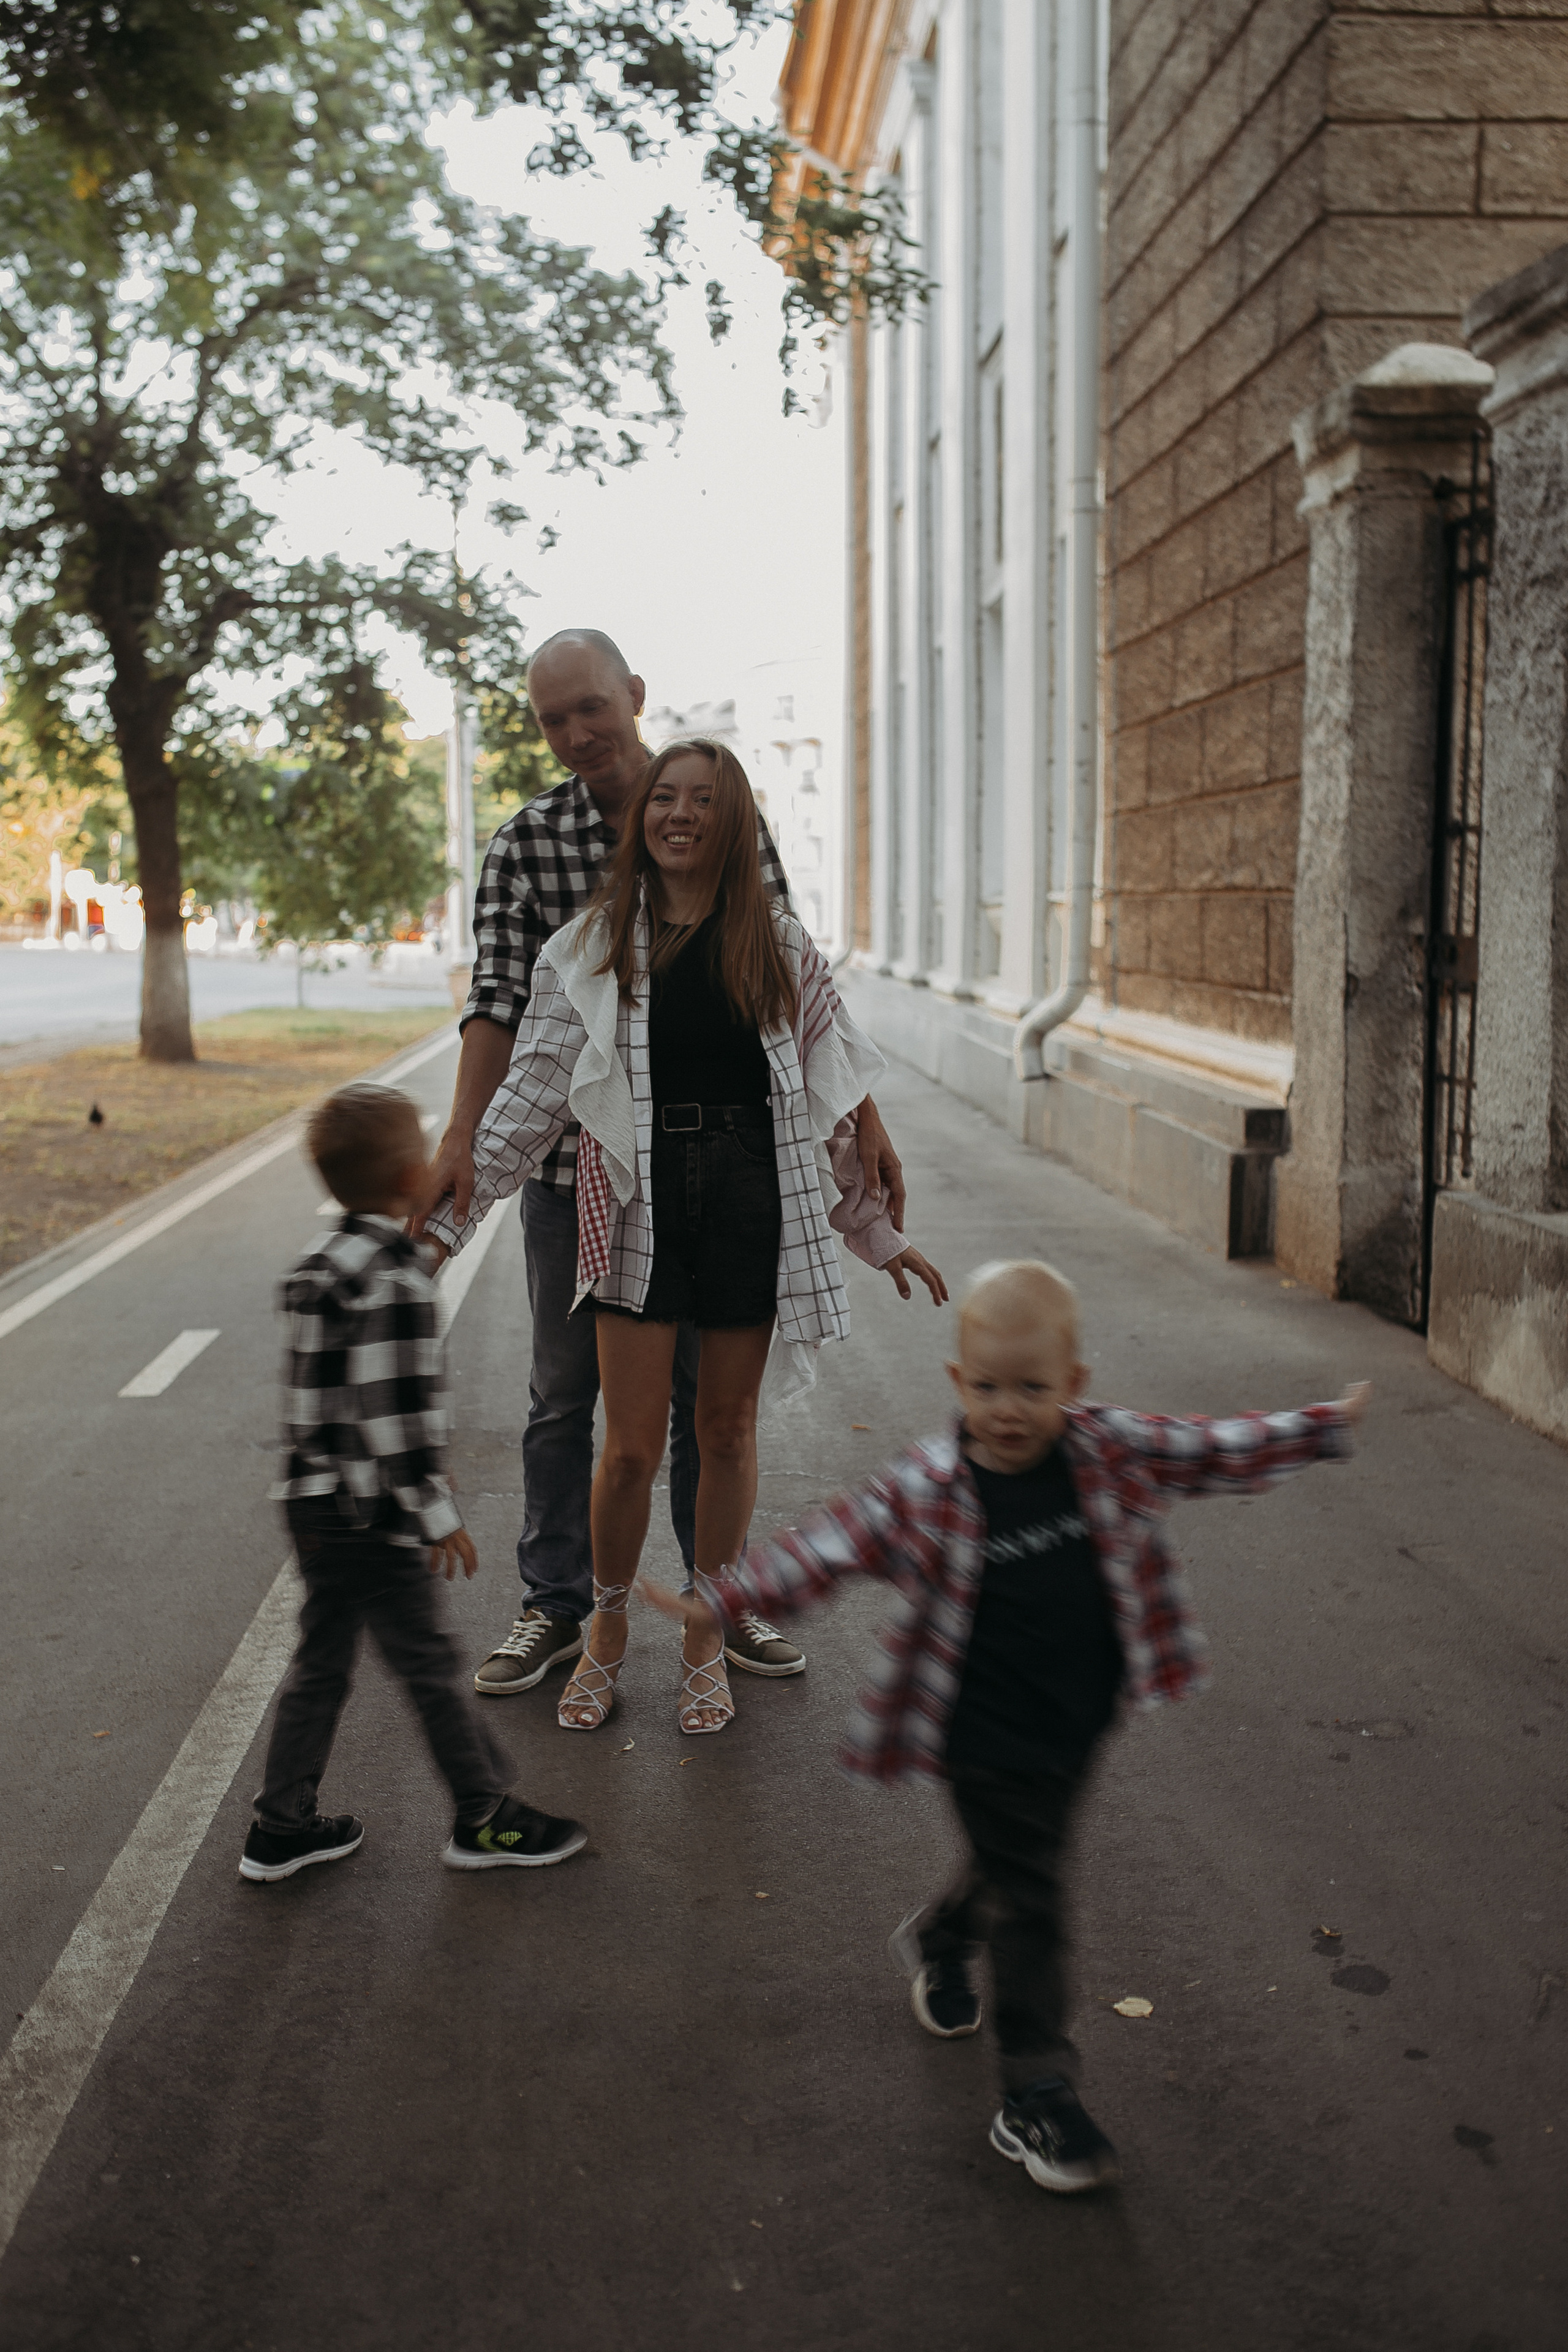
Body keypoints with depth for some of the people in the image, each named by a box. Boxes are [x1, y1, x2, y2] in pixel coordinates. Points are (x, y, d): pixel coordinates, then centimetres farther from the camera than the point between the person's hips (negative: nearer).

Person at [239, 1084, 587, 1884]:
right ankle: (485, 1818, 17)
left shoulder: (326, 1258, 9)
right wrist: (436, 1511, -14)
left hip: (316, 1505, 9)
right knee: (430, 1665, 3)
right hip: (371, 1516, -9)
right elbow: (392, 1411, -23)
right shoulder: (392, 1279, -21)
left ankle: (281, 1826, 26)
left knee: (321, 1662, 17)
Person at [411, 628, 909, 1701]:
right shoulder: (525, 843, -4)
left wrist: (863, 1118, -1)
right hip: (572, 1158, 0)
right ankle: (556, 1610, 23)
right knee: (564, 1393, 9)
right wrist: (462, 1140, -25)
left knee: (710, 1391, 11)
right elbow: (501, 1000, -12)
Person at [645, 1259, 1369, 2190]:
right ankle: (1038, 2100, 13)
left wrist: (1325, 1428, 5)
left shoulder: (1114, 1450, -8)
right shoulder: (924, 1492, -17)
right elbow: (827, 1545, -14)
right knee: (1028, 1906, 0)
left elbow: (1215, 1450, 2)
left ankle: (940, 1938, 56)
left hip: (1079, 1725, 5)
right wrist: (720, 1599, -16)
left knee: (1017, 1871, 25)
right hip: (990, 1741, -5)